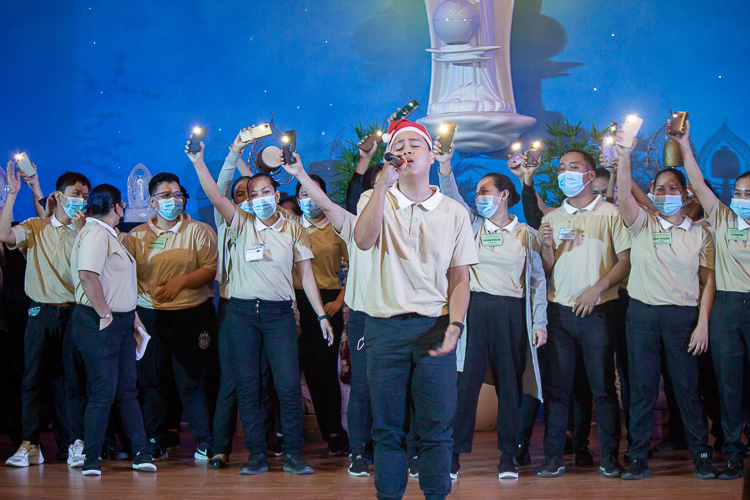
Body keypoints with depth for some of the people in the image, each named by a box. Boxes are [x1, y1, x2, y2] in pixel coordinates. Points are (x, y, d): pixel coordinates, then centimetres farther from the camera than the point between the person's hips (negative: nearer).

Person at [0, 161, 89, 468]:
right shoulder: (36, 228, 8)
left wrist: (81, 230, -12)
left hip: (75, 313, 0)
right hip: (42, 313, 0)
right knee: (34, 379, 0)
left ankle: (76, 443, 8)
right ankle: (30, 445, 4)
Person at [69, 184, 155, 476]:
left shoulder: (108, 234, 20)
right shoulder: (95, 233, -13)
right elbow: (87, 275, -25)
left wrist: (131, 315, 19)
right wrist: (105, 315, -21)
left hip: (121, 322, 10)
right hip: (99, 323, -10)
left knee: (127, 390, 9)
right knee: (103, 391, -7)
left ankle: (140, 452, 11)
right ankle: (91, 459, -1)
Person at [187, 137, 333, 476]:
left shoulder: (293, 230, 8)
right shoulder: (242, 225, 7)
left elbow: (306, 273, 7)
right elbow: (215, 197, -7)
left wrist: (321, 315, 3)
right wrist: (198, 163, -20)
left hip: (279, 313, -1)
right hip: (241, 311, 1)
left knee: (289, 385, -7)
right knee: (246, 386, 2)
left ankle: (293, 454, 2)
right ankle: (256, 454, 10)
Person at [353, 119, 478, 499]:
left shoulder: (454, 212, 8)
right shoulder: (376, 200, 6)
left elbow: (460, 278, 7)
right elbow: (363, 240, -15)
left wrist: (455, 325, -9)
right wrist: (384, 181, -16)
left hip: (435, 325, 0)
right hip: (385, 325, 0)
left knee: (436, 427, -1)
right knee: (387, 425, 4)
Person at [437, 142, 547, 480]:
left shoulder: (527, 234, 8)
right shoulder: (473, 226, 11)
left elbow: (538, 280, 5)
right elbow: (452, 198, -5)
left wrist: (539, 322, -1)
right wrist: (445, 167, -21)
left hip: (512, 313, 0)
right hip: (475, 309, 0)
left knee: (510, 385, 3)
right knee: (465, 380, -4)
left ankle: (507, 456, 12)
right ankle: (453, 455, 0)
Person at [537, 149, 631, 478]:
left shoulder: (610, 214, 4)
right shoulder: (551, 218, 15)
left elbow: (626, 260, -2)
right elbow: (547, 270, 15)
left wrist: (596, 289, -12)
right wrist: (547, 247, -5)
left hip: (597, 312, -3)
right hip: (559, 311, 3)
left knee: (603, 387, -2)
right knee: (555, 386, 1)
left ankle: (609, 456, 6)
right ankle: (553, 457, 6)